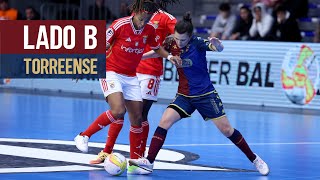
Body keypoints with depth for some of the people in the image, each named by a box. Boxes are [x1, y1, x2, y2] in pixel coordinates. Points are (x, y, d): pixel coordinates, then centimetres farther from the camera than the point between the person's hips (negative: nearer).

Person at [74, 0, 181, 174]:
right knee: (118, 110, -26)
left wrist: (169, 56, -1)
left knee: (137, 118, 3)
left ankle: (134, 161, 13)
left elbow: (157, 48, 18)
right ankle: (83, 136, -13)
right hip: (111, 73, -6)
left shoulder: (149, 30, -2)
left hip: (130, 77, 6)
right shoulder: (120, 25, -17)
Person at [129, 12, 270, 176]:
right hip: (184, 95, 4)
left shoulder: (197, 43, -19)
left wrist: (216, 44, -57)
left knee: (226, 130, -1)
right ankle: (149, 162, -18)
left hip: (205, 94, -3)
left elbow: (219, 48, -34)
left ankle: (254, 159, 16)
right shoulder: (171, 43, -7)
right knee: (164, 121, -17)